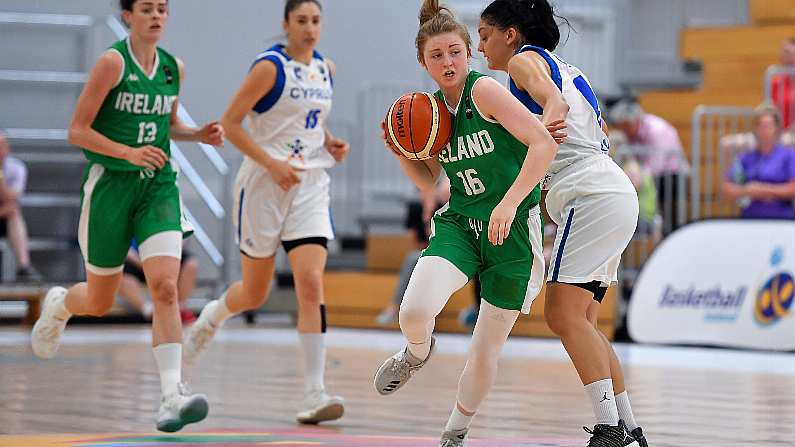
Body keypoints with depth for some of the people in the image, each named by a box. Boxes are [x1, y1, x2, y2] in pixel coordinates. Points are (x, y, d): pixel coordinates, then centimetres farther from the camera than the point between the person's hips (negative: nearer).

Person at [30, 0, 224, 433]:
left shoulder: (174, 67, 7)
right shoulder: (112, 62, -10)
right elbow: (77, 131, -11)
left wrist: (200, 134, 5)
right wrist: (128, 152, -23)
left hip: (158, 185, 3)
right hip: (111, 184, -3)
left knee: (165, 287, -18)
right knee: (99, 301, 10)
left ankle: (172, 395, -23)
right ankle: (58, 306, 47)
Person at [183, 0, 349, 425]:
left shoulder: (325, 68, 9)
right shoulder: (270, 67, -11)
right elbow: (230, 123, -12)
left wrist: (330, 143, 5)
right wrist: (272, 164, -20)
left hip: (310, 186, 4)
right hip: (264, 184, -4)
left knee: (311, 285, -13)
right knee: (254, 293, 9)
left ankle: (314, 394, -16)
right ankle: (209, 318, 45)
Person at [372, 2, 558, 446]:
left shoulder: (484, 90, -15)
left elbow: (544, 143, -22)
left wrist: (509, 203, -29)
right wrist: (401, 152, -1)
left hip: (512, 230, -4)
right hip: (458, 223, 4)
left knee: (487, 349, 3)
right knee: (414, 312, -23)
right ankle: (418, 352, 14)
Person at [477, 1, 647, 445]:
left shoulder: (524, 59, 0)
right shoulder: (564, 68, 26)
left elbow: (554, 103, -20)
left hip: (593, 195, -10)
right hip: (613, 192, 10)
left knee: (564, 312, -14)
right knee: (581, 322, 10)